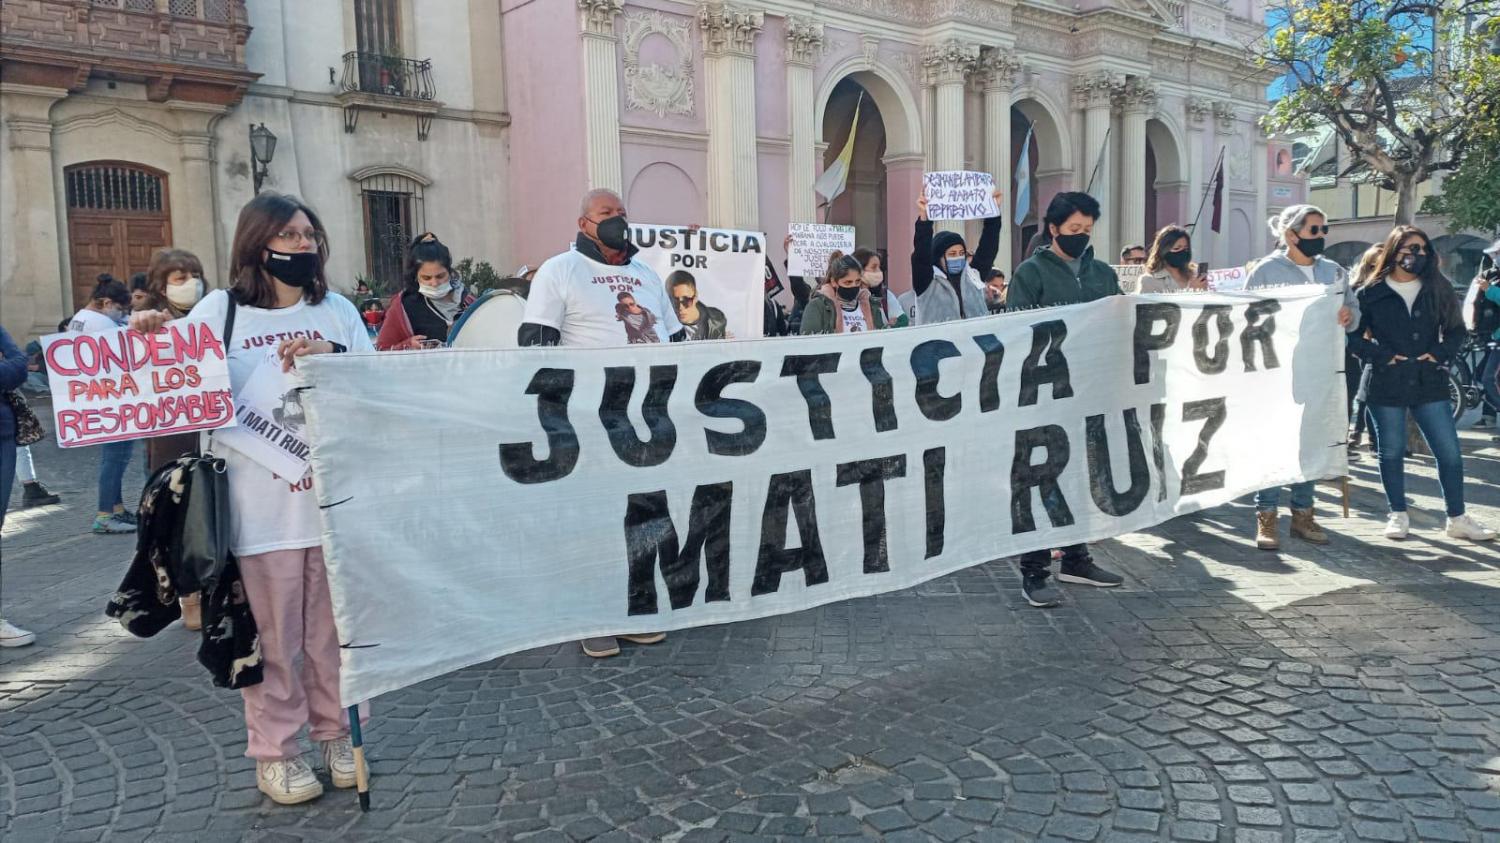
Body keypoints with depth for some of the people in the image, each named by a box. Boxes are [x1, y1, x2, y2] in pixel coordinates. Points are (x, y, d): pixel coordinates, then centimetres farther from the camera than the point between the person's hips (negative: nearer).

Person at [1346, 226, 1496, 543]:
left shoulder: (1437, 289, 8)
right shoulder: (1371, 292, 0)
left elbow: (1456, 329, 12)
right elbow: (1354, 335, 0)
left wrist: (1439, 354, -4)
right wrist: (1383, 356, -11)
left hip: (1430, 383, 2)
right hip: (1387, 386, -2)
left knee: (1450, 453, 1)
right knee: (1392, 453, 7)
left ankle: (1457, 519, 14)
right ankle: (1398, 516, 21)